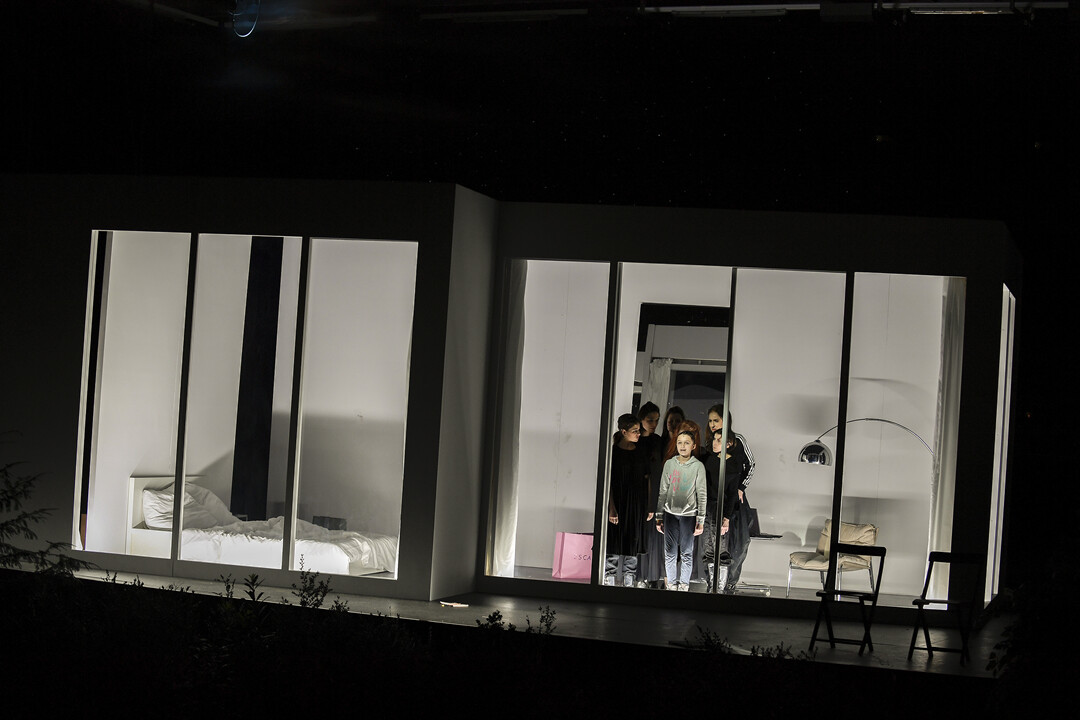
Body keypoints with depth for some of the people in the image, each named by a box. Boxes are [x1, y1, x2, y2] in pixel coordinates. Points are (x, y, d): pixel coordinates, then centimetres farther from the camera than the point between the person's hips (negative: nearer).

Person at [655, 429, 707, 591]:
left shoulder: (698, 466, -1)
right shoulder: (669, 464, 5)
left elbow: (701, 494, 0)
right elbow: (663, 492, 8)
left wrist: (701, 520, -4)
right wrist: (659, 517, 6)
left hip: (689, 515, -2)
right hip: (670, 513, 2)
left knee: (687, 552, 3)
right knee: (670, 552, 4)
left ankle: (684, 583, 13)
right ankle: (672, 582, 14)